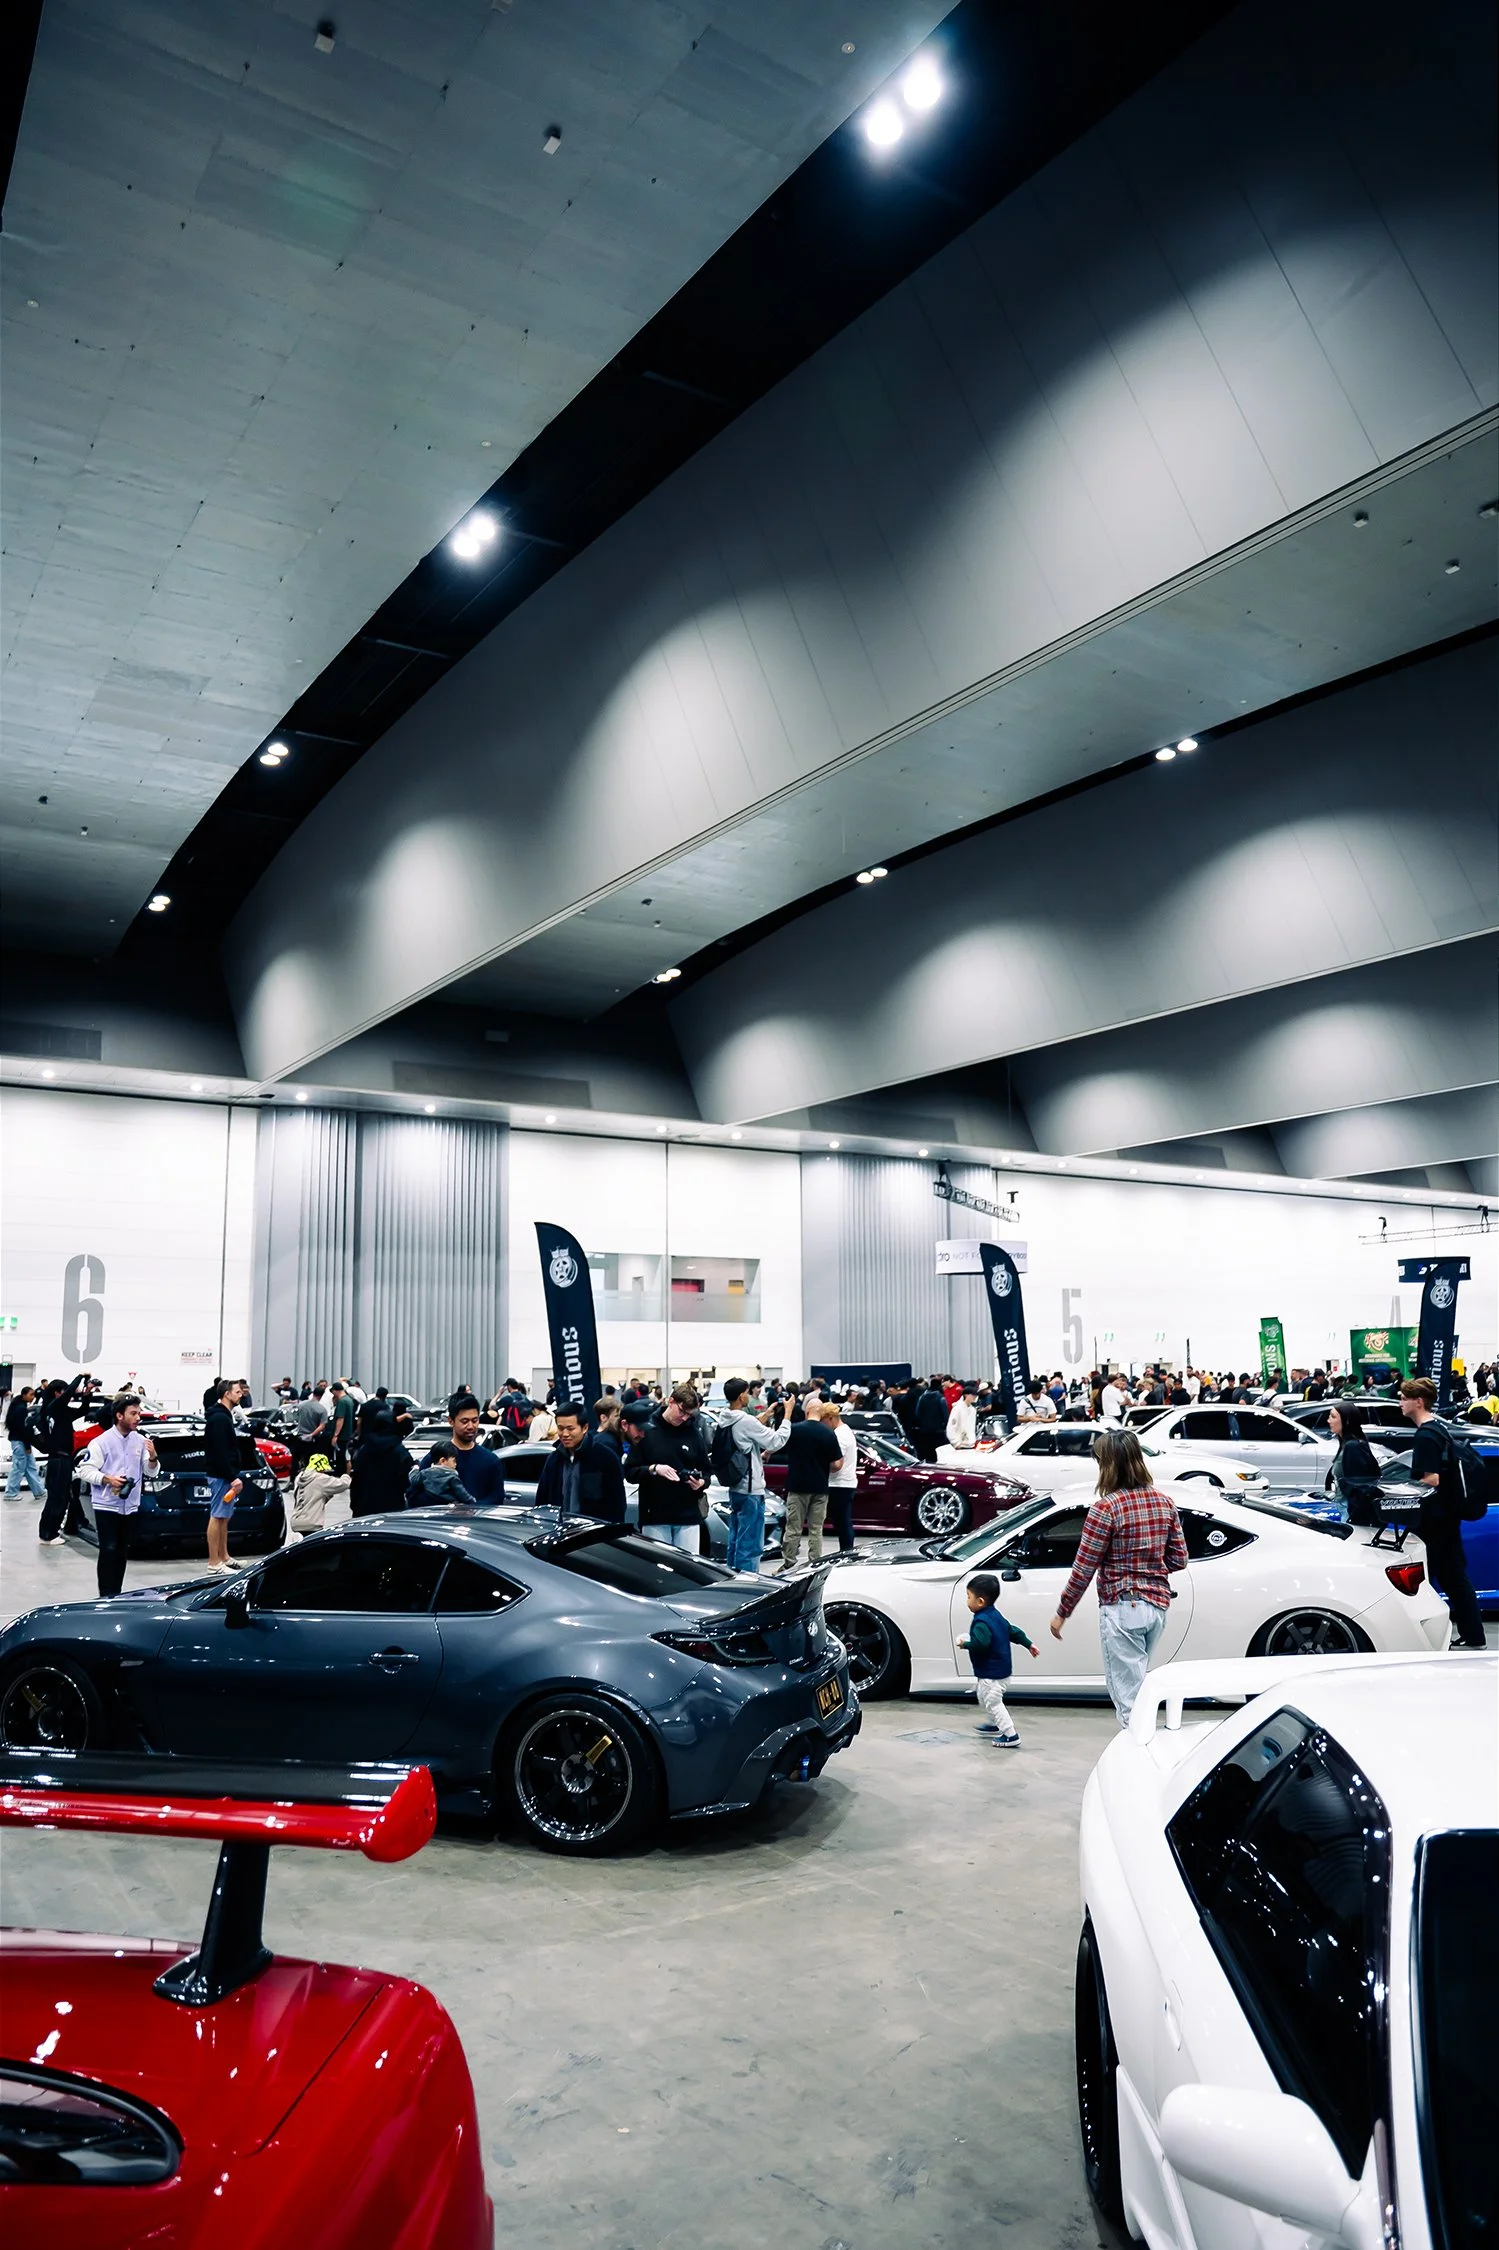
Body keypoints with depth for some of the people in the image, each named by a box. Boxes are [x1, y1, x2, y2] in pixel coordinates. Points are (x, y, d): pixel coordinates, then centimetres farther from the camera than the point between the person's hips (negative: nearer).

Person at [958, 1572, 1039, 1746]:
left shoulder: (981, 1622, -25)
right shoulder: (996, 1616, 6)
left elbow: (980, 1644, -38)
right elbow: (1013, 1631, 14)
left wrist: (965, 1644, -21)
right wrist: (1029, 1644, 24)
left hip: (991, 1673, -11)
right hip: (1000, 1668, 11)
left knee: (993, 1702, -4)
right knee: (984, 1697, 27)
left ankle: (1011, 1735, -3)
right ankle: (993, 1724, 43)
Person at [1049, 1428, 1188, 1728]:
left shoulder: (1106, 1508, -16)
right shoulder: (1163, 1502, 4)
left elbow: (1083, 1570, -11)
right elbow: (1179, 1559, 10)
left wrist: (1061, 1613, -1)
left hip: (1122, 1608, -7)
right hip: (1157, 1604, 7)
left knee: (1129, 1698, 0)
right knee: (1135, 1685, 22)